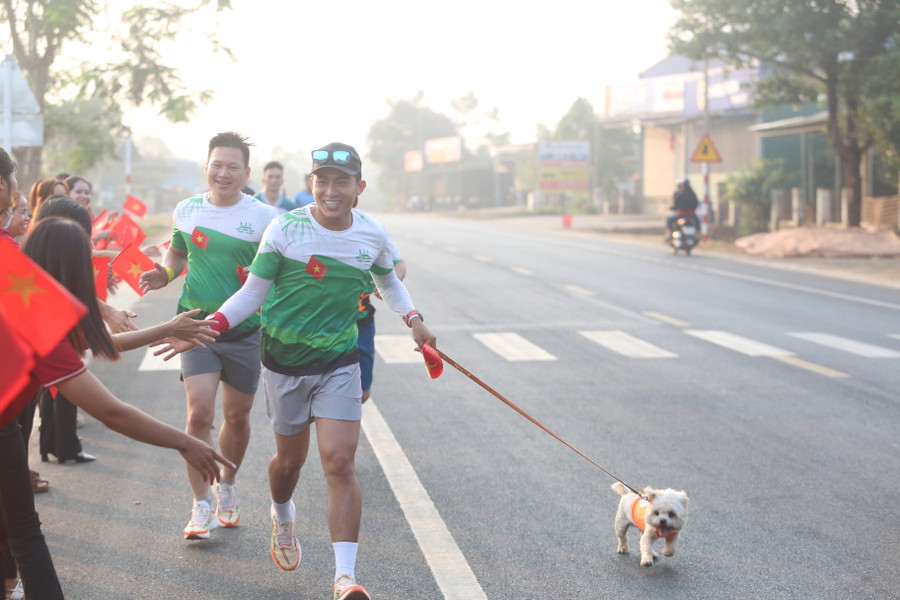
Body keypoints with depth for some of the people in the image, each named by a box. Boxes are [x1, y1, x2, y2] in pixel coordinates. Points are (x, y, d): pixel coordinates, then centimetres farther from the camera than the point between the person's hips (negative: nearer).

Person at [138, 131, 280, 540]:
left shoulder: (265, 217, -6)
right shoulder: (187, 210, 3)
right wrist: (165, 274, 1)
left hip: (245, 329, 0)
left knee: (237, 417, 11)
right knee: (199, 413, -13)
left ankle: (227, 488, 37)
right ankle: (201, 506, -1)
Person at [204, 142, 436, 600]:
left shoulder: (373, 235, -4)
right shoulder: (285, 229, -13)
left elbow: (389, 281, 17)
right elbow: (253, 293, -5)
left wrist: (413, 318, 2)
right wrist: (208, 326, -18)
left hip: (339, 363, 1)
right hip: (284, 360, -1)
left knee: (340, 464, -11)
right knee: (290, 458, 14)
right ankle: (282, 519, 50)